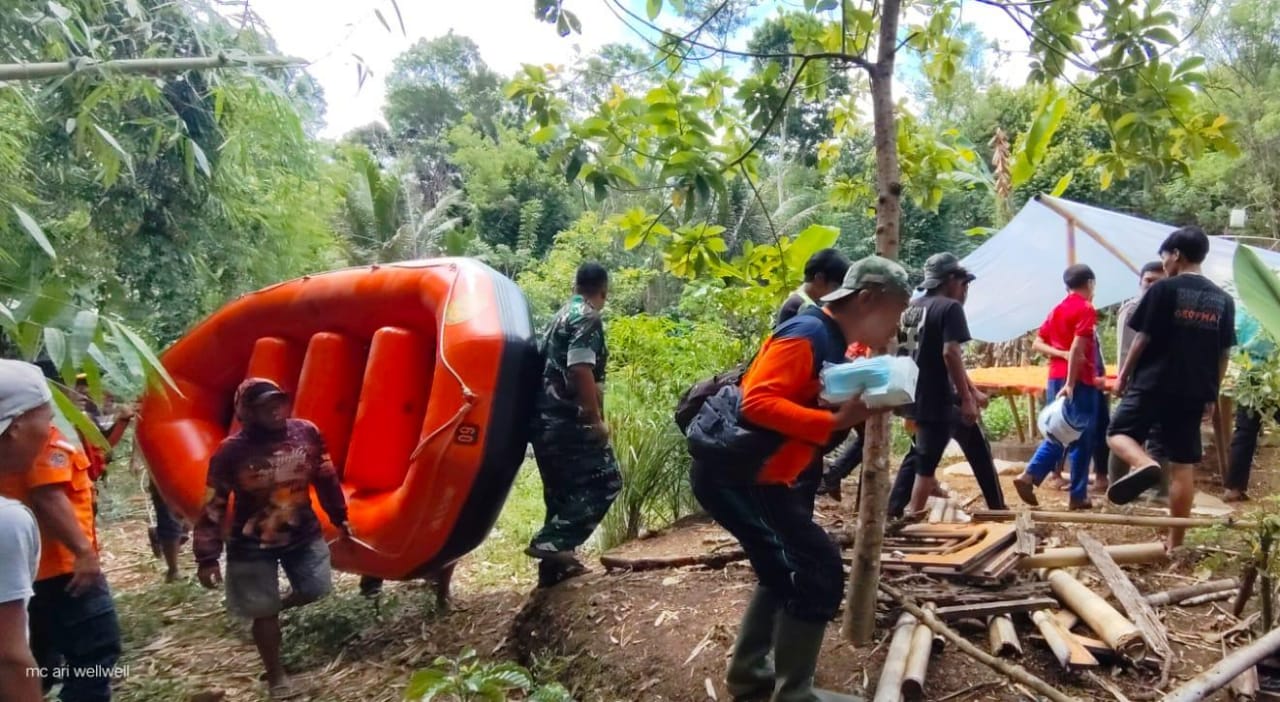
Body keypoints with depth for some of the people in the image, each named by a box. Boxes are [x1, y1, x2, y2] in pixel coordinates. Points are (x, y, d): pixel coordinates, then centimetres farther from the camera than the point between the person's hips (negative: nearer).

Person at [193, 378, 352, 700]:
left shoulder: (307, 433, -11)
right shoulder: (231, 452, -20)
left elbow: (326, 478, 4)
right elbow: (213, 507, -14)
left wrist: (339, 517, 12)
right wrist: (207, 557, -14)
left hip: (303, 532, 3)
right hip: (252, 544, -3)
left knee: (316, 589, 8)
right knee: (263, 611, 4)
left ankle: (277, 605, 41)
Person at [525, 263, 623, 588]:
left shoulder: (559, 318, 21)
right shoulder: (588, 319, -8)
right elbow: (580, 370, -21)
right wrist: (597, 421, -17)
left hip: (545, 418, 9)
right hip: (567, 420, -9)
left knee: (562, 491, 14)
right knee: (605, 481, -6)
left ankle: (553, 563, 17)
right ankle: (552, 542, -12)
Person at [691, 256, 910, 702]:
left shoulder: (831, 343, 14)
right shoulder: (808, 334, -17)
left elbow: (811, 403, 17)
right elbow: (758, 403, -28)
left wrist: (861, 405, 1)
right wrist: (837, 420, -27)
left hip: (747, 475, 11)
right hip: (735, 474, -11)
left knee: (786, 572, 21)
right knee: (818, 571, -6)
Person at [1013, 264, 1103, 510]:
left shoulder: (1056, 310, 15)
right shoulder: (1086, 309, -10)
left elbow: (1038, 342, 12)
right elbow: (1077, 348, -19)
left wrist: (1060, 354, -2)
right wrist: (1070, 384, -23)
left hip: (1056, 377, 7)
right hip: (1079, 381, -7)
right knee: (1081, 439, 2)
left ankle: (1029, 476, -2)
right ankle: (1078, 496, 8)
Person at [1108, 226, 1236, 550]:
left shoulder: (1163, 289, -7)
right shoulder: (1223, 299, 8)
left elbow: (1143, 339, -7)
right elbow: (1224, 354, 11)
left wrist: (1123, 375, 5)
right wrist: (1212, 394, 19)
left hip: (1153, 384, -5)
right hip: (1194, 393, 5)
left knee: (1119, 432, 10)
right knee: (1183, 466, 7)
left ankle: (1143, 464, -24)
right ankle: (1176, 541, 12)